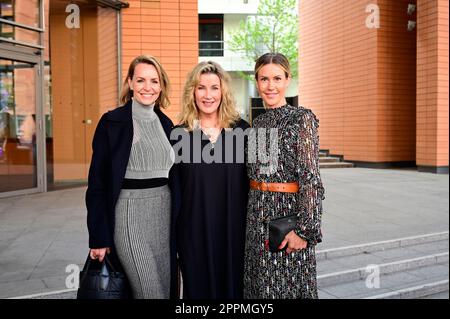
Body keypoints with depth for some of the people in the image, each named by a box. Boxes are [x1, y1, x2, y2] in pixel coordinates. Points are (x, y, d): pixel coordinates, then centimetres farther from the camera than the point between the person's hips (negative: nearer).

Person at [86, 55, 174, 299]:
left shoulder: (166, 123, 10)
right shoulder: (112, 122, -6)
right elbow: (97, 183, -7)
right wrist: (99, 238, -10)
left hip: (165, 214, 6)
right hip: (130, 214, -5)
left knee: (167, 287, 11)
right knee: (151, 292, -7)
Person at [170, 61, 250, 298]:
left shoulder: (241, 129, 1)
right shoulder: (180, 134, 0)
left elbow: (252, 182, 3)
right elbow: (173, 190, 1)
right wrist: (171, 236, -1)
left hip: (234, 228, 1)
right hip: (195, 230, 0)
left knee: (234, 285, 13)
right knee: (199, 287, 11)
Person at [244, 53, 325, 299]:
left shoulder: (302, 118, -8)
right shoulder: (257, 123, 10)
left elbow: (310, 178, -13)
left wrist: (304, 230, -18)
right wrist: (252, 217, 13)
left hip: (287, 214, -6)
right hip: (257, 216, 6)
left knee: (287, 286, 5)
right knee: (258, 285, 15)